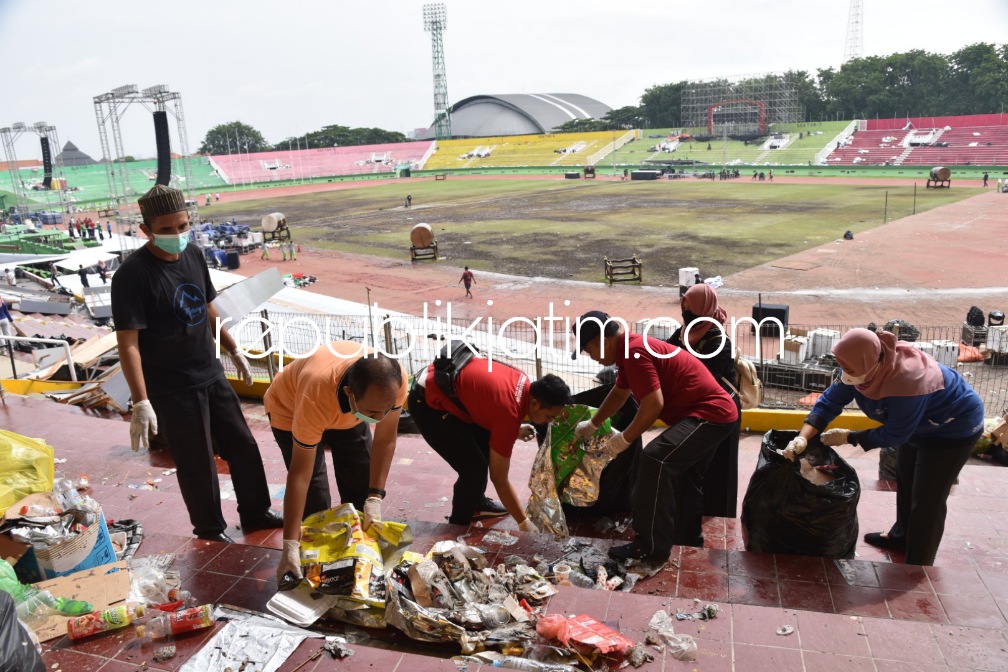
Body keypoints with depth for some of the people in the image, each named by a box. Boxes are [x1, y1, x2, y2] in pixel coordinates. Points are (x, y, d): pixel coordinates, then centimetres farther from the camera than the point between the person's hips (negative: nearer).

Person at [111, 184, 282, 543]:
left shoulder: (193, 255, 1)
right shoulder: (132, 275, -19)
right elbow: (128, 343, -21)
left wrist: (233, 351, 20)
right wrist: (141, 403, -26)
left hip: (211, 376, 7)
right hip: (172, 389, -6)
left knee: (243, 446, 16)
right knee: (197, 463, 7)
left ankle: (256, 513, 35)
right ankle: (210, 531, 29)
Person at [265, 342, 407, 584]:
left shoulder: (395, 381, -36)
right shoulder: (316, 396, -46)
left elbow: (385, 441, -20)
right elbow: (300, 475, -38)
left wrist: (375, 498, -25)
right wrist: (290, 546, -35)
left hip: (347, 412, 4)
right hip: (291, 409, -3)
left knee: (362, 486, 3)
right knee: (314, 500, -11)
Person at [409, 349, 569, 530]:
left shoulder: (524, 384, -3)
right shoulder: (509, 413, -26)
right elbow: (499, 479, -16)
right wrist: (524, 522, -8)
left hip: (439, 382, 10)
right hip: (428, 402, -10)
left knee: (485, 442, 18)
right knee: (474, 468, -8)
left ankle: (477, 503, 34)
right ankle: (458, 528, 11)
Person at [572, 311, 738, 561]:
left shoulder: (635, 352, -20)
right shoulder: (630, 349, 13)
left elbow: (654, 404, -26)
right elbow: (619, 393, 29)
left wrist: (623, 439, -13)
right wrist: (593, 424, 39)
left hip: (709, 414, -11)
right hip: (715, 412, 11)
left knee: (655, 459, -20)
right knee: (684, 472, 25)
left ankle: (653, 546, -13)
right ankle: (688, 534, 41)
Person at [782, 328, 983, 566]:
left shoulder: (906, 383, -43)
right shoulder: (861, 365, -23)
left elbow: (894, 435, -30)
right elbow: (830, 401, -18)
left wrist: (848, 437, -23)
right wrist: (803, 437, -30)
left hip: (954, 426, -8)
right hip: (917, 423, 8)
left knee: (927, 499, -3)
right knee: (905, 482, 23)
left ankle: (917, 571, 11)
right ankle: (902, 536, 47)